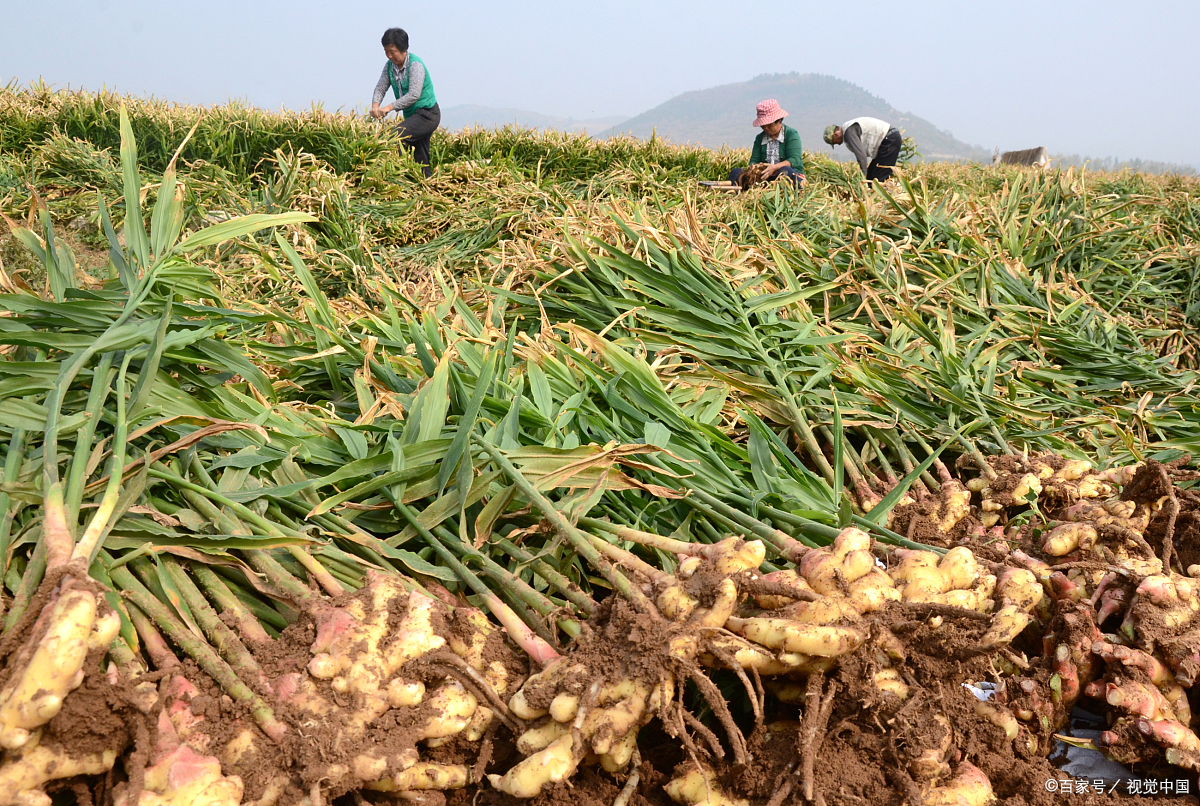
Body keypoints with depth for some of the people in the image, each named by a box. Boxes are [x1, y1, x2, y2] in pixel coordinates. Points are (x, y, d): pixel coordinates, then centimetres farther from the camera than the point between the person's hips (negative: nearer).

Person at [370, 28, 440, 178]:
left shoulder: (415, 65, -18)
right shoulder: (390, 66, 4)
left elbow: (414, 95, -26)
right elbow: (380, 88, 0)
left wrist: (389, 107, -30)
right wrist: (375, 105, -22)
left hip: (427, 114, -8)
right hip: (412, 115, 8)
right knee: (420, 160, 10)